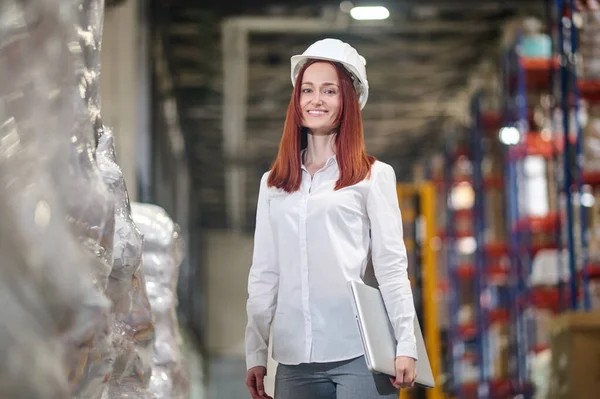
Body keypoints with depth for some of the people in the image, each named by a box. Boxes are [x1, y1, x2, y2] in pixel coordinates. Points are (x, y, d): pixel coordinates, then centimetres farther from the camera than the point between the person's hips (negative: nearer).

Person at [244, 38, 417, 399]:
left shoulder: (373, 176, 4)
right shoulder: (273, 184, 14)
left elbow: (392, 267, 0)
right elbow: (263, 274, 14)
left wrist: (406, 345, -8)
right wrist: (255, 354, 9)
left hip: (358, 355, -3)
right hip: (294, 361, 3)